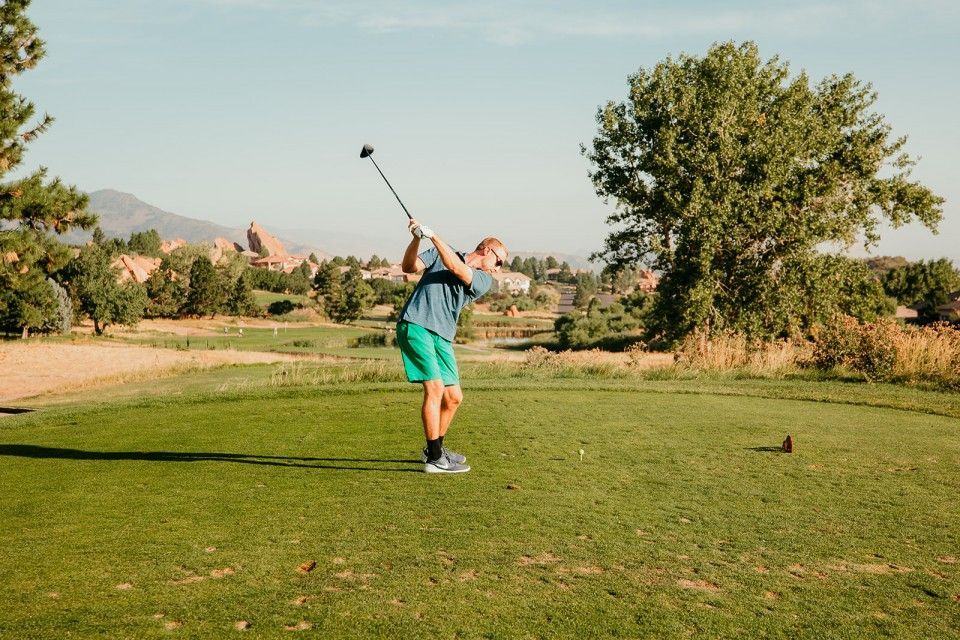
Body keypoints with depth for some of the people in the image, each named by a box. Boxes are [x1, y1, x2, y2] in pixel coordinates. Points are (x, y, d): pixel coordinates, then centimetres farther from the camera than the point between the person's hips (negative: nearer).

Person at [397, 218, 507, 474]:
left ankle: (434, 448, 28)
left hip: (443, 338, 5)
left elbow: (457, 269, -9)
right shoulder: (438, 253, 10)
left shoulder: (484, 280, 10)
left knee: (454, 397, 6)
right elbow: (409, 267, -3)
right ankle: (434, 459, -13)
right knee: (435, 387, -16)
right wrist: (416, 239, -18)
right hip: (415, 326, -5)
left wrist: (432, 235, -16)